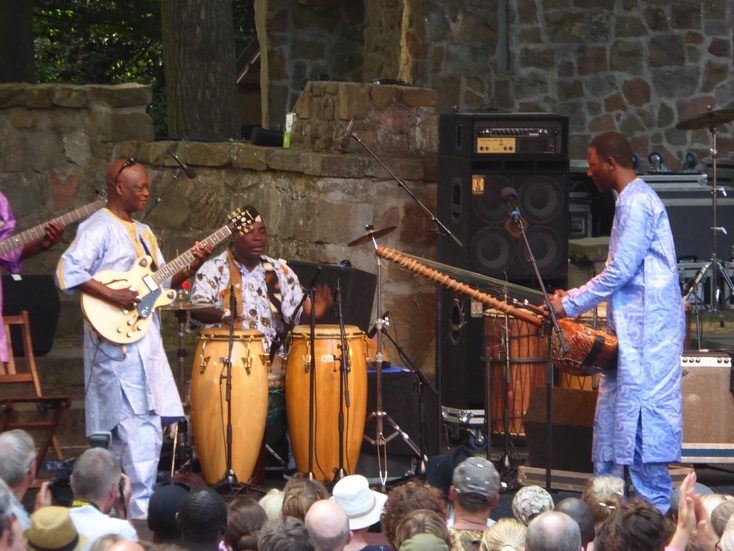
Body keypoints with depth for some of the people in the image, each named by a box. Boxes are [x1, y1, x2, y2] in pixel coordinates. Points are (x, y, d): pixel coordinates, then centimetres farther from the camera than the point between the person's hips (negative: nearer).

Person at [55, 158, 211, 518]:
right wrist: (112, 296, -24)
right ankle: (141, 509, -15)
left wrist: (191, 267, 5)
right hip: (117, 339, -9)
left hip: (145, 340, 9)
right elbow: (68, 271, -20)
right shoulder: (99, 228, -9)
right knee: (140, 427, -15)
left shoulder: (142, 233, 20)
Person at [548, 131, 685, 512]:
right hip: (633, 327, 11)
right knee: (611, 410, 13)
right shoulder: (636, 199, 18)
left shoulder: (635, 203, -15)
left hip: (645, 328, -11)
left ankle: (655, 509, -8)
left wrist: (570, 305, -10)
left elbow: (619, 273, -18)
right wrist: (573, 299, 19)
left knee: (641, 417, -9)